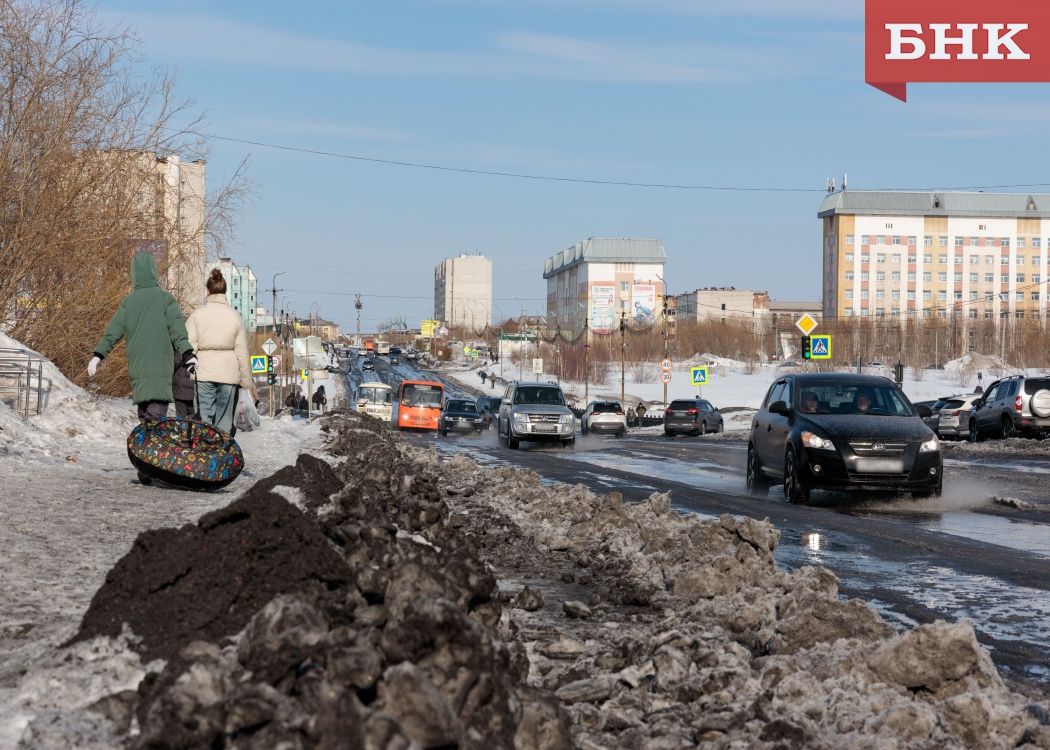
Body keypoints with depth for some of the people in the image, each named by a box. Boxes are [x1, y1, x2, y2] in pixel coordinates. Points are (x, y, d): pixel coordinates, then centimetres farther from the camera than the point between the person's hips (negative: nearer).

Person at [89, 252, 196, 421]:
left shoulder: (129, 301, 7)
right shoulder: (165, 298, 1)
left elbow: (114, 331, 3)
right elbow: (177, 329, -6)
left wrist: (98, 355, 4)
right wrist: (188, 353, -8)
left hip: (137, 364, 3)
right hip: (161, 363, -3)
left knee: (144, 411, 12)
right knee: (157, 411, -9)